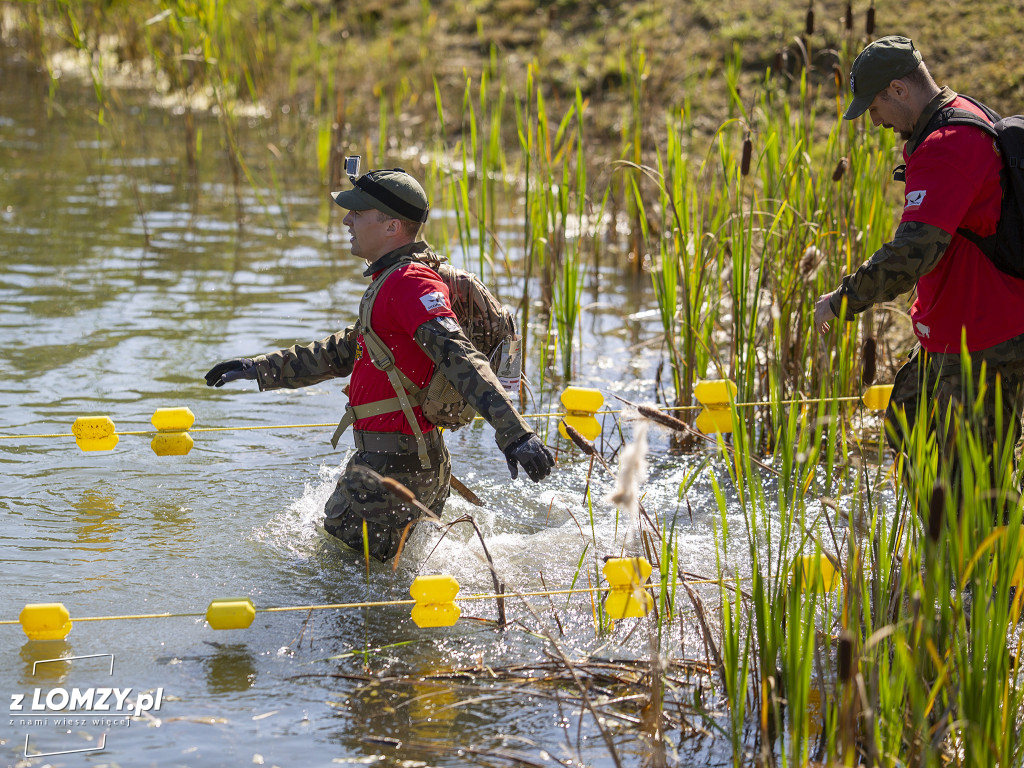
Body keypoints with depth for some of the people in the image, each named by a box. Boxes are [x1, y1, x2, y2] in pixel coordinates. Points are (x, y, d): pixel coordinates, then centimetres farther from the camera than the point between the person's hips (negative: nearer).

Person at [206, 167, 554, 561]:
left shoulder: (410, 283, -17)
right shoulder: (392, 282, 18)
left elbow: (458, 357, -29)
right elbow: (343, 352, 29)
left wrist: (515, 435, -39)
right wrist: (259, 368, 30)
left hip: (393, 467, -11)